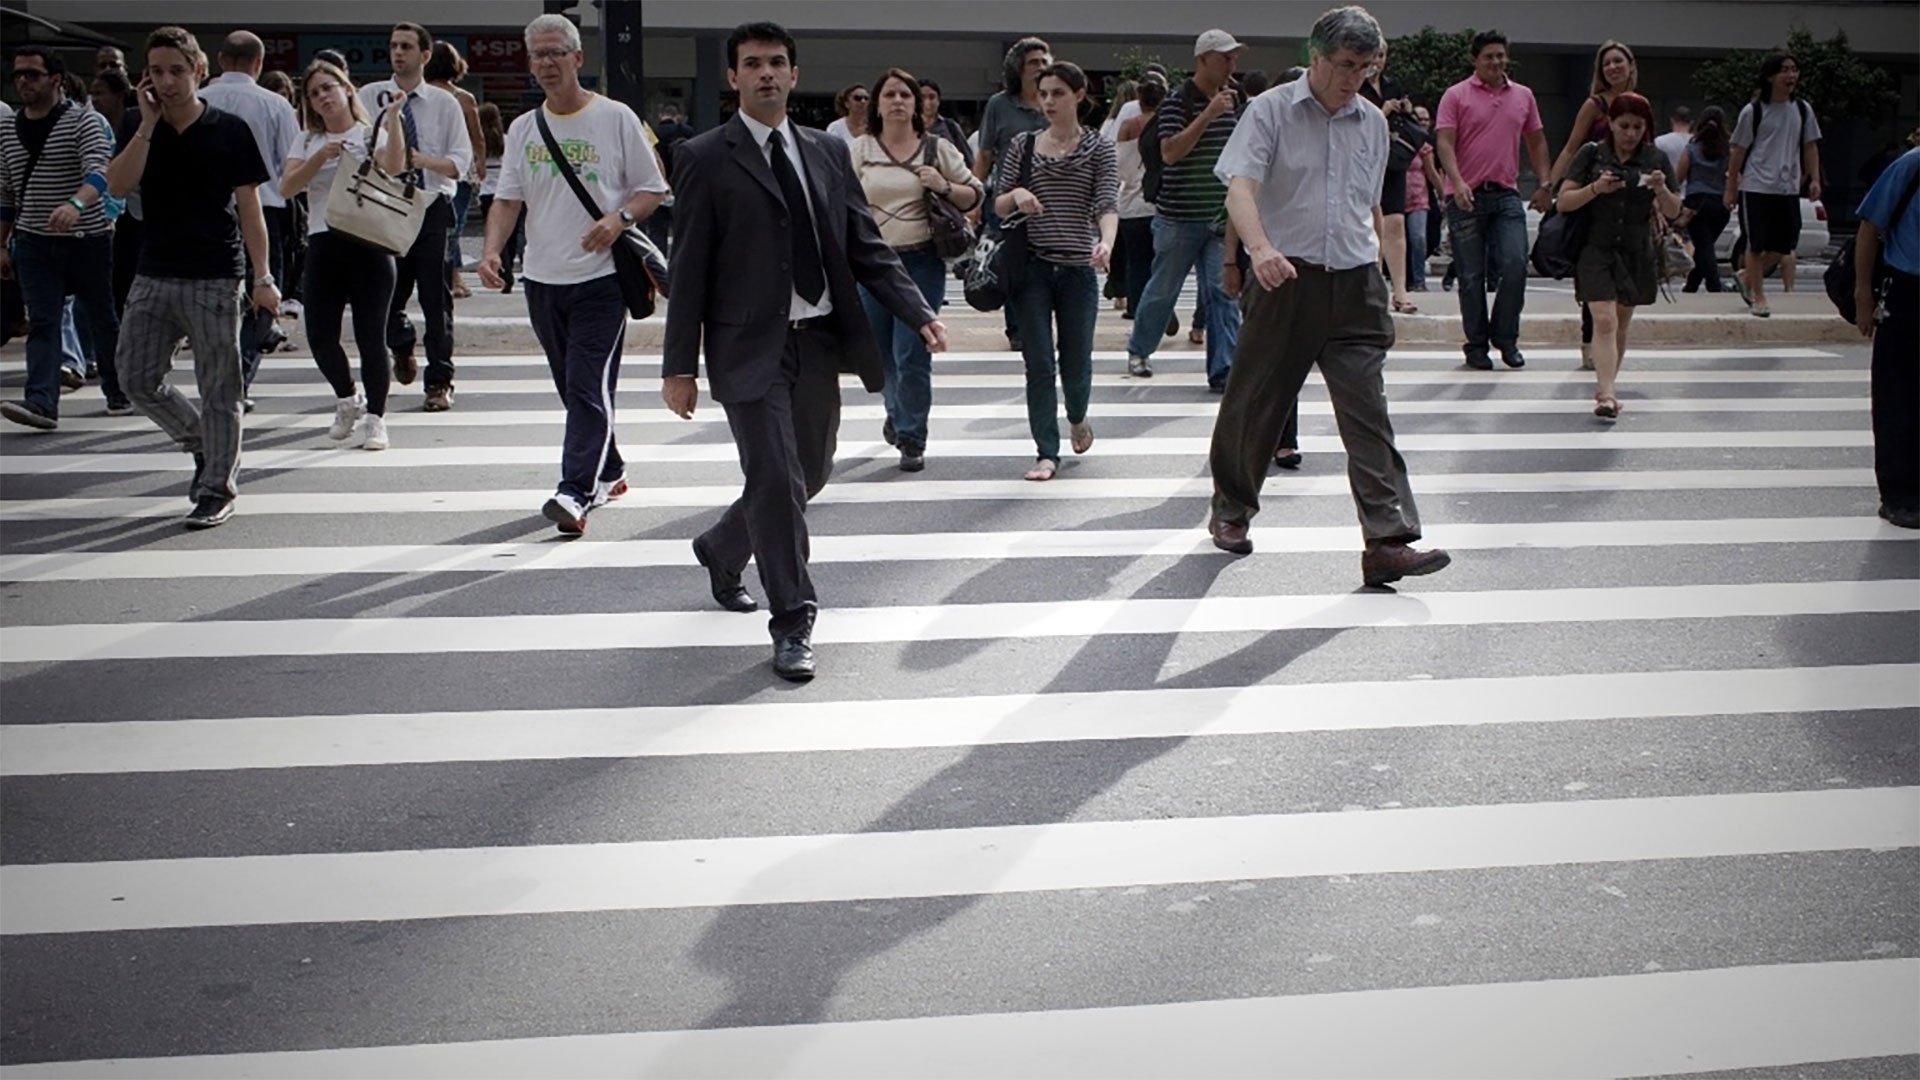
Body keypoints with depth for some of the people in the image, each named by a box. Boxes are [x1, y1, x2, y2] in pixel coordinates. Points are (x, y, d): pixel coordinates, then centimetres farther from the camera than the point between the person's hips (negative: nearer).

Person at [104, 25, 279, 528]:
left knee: (218, 389, 0)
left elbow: (249, 206, -1)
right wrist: (149, 123, -13)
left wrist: (262, 277, -6)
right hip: (155, 276, 4)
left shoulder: (230, 130, -3)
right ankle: (201, 443, 27)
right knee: (137, 377, 3)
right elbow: (117, 185, -9)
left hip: (215, 278, -4)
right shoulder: (142, 130, 6)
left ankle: (217, 491, 10)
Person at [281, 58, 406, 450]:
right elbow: (287, 187, 0)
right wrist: (320, 158, -12)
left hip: (370, 244, -4)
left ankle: (375, 418, 7)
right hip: (324, 245, 4)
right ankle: (348, 399, 26)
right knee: (320, 335, 0)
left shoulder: (372, 134, 4)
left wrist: (393, 118, -21)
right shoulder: (308, 141, 14)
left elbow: (394, 168, -17)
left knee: (371, 336, -5)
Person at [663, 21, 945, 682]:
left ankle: (722, 550, 43)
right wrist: (680, 366, -8)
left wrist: (920, 315, -2)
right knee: (776, 481, -9)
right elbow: (689, 269, -6)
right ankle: (792, 625, 1)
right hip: (750, 347, -6)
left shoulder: (828, 152, 10)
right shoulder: (706, 159, -5)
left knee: (810, 474, 16)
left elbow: (867, 247, 10)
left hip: (819, 340, 6)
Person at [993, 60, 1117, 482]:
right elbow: (998, 207, 9)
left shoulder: (1098, 148, 2)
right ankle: (1047, 452, 4)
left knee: (1076, 363, 7)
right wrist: (1015, 195, -15)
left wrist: (1106, 241, -31)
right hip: (1032, 268, 1)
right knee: (1038, 364, -3)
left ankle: (1077, 418, 39)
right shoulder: (1023, 146, 7)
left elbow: (1108, 202, -10)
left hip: (1078, 269, -1)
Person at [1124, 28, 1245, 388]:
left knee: (1222, 292, -4)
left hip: (1220, 219, 5)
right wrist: (1209, 114, -29)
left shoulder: (1234, 101, 9)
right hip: (1179, 219, -5)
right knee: (1163, 289, 9)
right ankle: (1138, 350, 30)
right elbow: (1169, 153, -24)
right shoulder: (1176, 103, -11)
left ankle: (1223, 371, -5)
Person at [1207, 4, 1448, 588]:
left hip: (1354, 284, 3)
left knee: (1368, 412, -7)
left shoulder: (1372, 122, 12)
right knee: (1256, 403, 9)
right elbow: (1240, 188, -17)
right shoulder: (1271, 110, -3)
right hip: (1287, 278, -3)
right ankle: (1231, 510, 31)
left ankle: (1388, 541, -14)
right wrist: (1261, 247, -34)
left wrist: (1379, 272, 23)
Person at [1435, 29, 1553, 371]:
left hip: (1506, 195, 3)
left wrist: (1546, 184, 10)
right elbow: (1444, 142, -7)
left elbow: (1536, 142, 20)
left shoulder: (1523, 96, 13)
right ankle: (1476, 345, 11)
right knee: (1472, 275, 2)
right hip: (1467, 197, -3)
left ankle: (1506, 338, 7)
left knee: (1515, 265, -9)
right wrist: (1457, 182, -21)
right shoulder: (1456, 96, 1)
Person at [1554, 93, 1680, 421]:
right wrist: (1595, 188, -20)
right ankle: (1606, 395, -22)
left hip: (1637, 254, 3)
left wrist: (1661, 190, -14)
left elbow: (1673, 212, 6)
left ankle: (1604, 385, 27)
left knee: (1621, 324, 12)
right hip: (1596, 250, -3)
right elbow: (1564, 202, -4)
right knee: (1604, 320, -15)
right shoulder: (1592, 154, -1)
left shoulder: (1656, 160, 4)